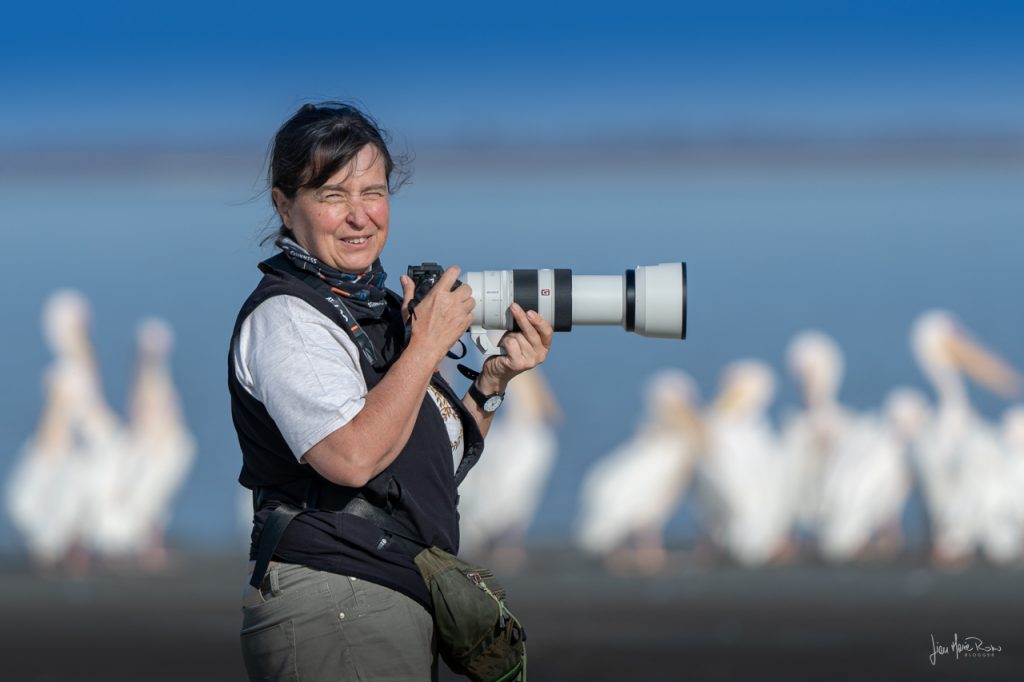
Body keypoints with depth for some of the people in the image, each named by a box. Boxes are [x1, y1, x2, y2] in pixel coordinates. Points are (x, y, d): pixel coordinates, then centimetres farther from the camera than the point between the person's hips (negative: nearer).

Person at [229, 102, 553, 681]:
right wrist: (428, 345, -16)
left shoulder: (378, 308, 16)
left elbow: (443, 468, 21)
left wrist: (493, 382, 6)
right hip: (330, 608, -9)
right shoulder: (285, 317, -11)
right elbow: (353, 457, -25)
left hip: (402, 605, 9)